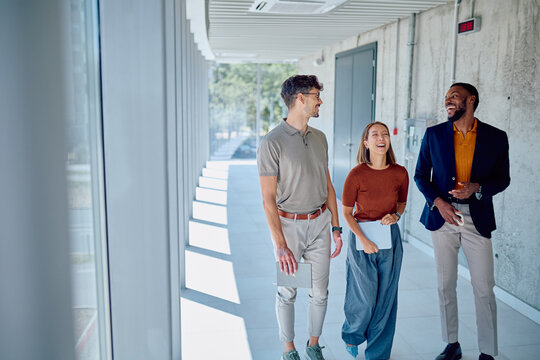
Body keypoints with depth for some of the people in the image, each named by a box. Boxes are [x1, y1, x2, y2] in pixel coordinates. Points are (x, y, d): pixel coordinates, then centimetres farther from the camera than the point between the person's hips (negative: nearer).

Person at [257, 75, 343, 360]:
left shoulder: (320, 138, 7)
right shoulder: (272, 142, -13)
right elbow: (268, 199, -15)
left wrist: (336, 227, 10)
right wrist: (281, 245, -19)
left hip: (319, 222, 5)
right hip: (289, 224, -5)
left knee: (320, 292, 12)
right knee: (287, 292, 9)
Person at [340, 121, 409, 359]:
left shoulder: (400, 173, -4)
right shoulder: (356, 174, -13)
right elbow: (347, 212, -5)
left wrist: (396, 215, -8)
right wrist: (363, 240, -13)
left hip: (390, 237, 3)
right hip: (361, 236, -3)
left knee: (386, 297, 8)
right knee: (365, 297, 2)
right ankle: (351, 335, 35)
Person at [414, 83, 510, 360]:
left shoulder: (495, 137, 1)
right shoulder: (434, 134, 3)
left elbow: (502, 178, 5)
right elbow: (421, 175, 6)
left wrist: (477, 188, -15)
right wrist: (437, 201, -9)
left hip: (477, 219, -1)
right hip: (442, 216, 1)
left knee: (484, 289, 1)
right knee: (445, 285, 9)